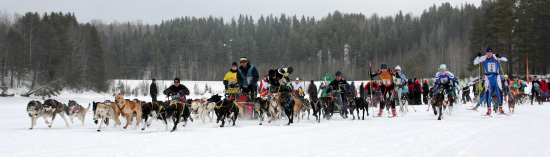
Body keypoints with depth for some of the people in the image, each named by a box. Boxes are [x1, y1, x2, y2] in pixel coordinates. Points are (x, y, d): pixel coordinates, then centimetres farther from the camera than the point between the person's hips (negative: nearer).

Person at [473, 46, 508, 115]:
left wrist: (500, 57, -26)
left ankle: (501, 108, 8)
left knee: (499, 93, -3)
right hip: (488, 77, 0)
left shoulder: (496, 57, -3)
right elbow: (475, 62, 3)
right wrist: (478, 57, -14)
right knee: (488, 93, -5)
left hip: (496, 77, 0)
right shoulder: (484, 58, 0)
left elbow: (505, 59, -8)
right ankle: (489, 109, 2)